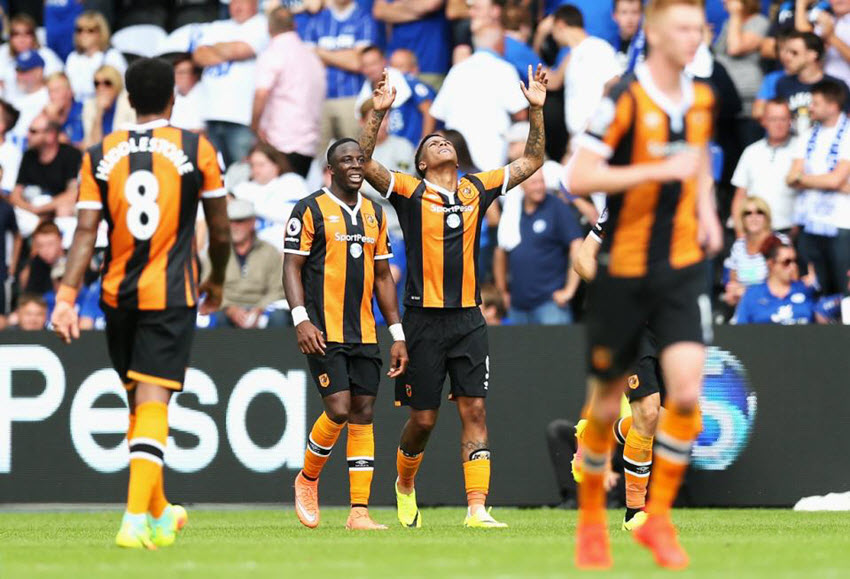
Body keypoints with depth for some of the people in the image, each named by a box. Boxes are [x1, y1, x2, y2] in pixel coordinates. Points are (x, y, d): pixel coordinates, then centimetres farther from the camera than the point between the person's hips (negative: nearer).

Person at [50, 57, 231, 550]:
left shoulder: (100, 155, 2)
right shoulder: (197, 150, -2)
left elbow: (86, 232, -6)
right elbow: (221, 233, 4)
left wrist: (67, 297, -8)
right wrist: (216, 282, 21)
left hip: (119, 295, 3)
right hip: (171, 295, -3)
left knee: (138, 402, 17)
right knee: (152, 404, -8)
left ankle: (159, 513, 31)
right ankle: (136, 520, -22)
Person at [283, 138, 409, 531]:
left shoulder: (375, 214, 14)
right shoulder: (310, 210, -3)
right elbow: (292, 267, -5)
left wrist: (398, 334, 13)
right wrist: (301, 319, -18)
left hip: (364, 334, 6)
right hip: (324, 333, -6)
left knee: (363, 415, 1)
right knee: (338, 409, -15)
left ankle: (359, 511, 1)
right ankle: (307, 480, 12)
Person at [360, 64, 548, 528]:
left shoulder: (476, 188, 12)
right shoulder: (411, 191, 1)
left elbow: (531, 162, 19)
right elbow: (365, 164, -13)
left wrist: (536, 110, 9)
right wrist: (379, 112, -22)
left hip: (468, 319, 3)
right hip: (424, 319, -3)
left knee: (474, 410, -7)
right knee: (423, 418, 3)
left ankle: (477, 507, -13)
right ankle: (405, 484, 32)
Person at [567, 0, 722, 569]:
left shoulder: (701, 98, 5)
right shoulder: (625, 99, -13)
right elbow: (579, 178, -20)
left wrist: (706, 208, 10)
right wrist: (660, 170, -25)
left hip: (683, 264, 4)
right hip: (624, 266, -4)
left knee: (687, 390, -13)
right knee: (607, 404, 7)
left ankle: (658, 517, 2)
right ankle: (591, 518, 28)